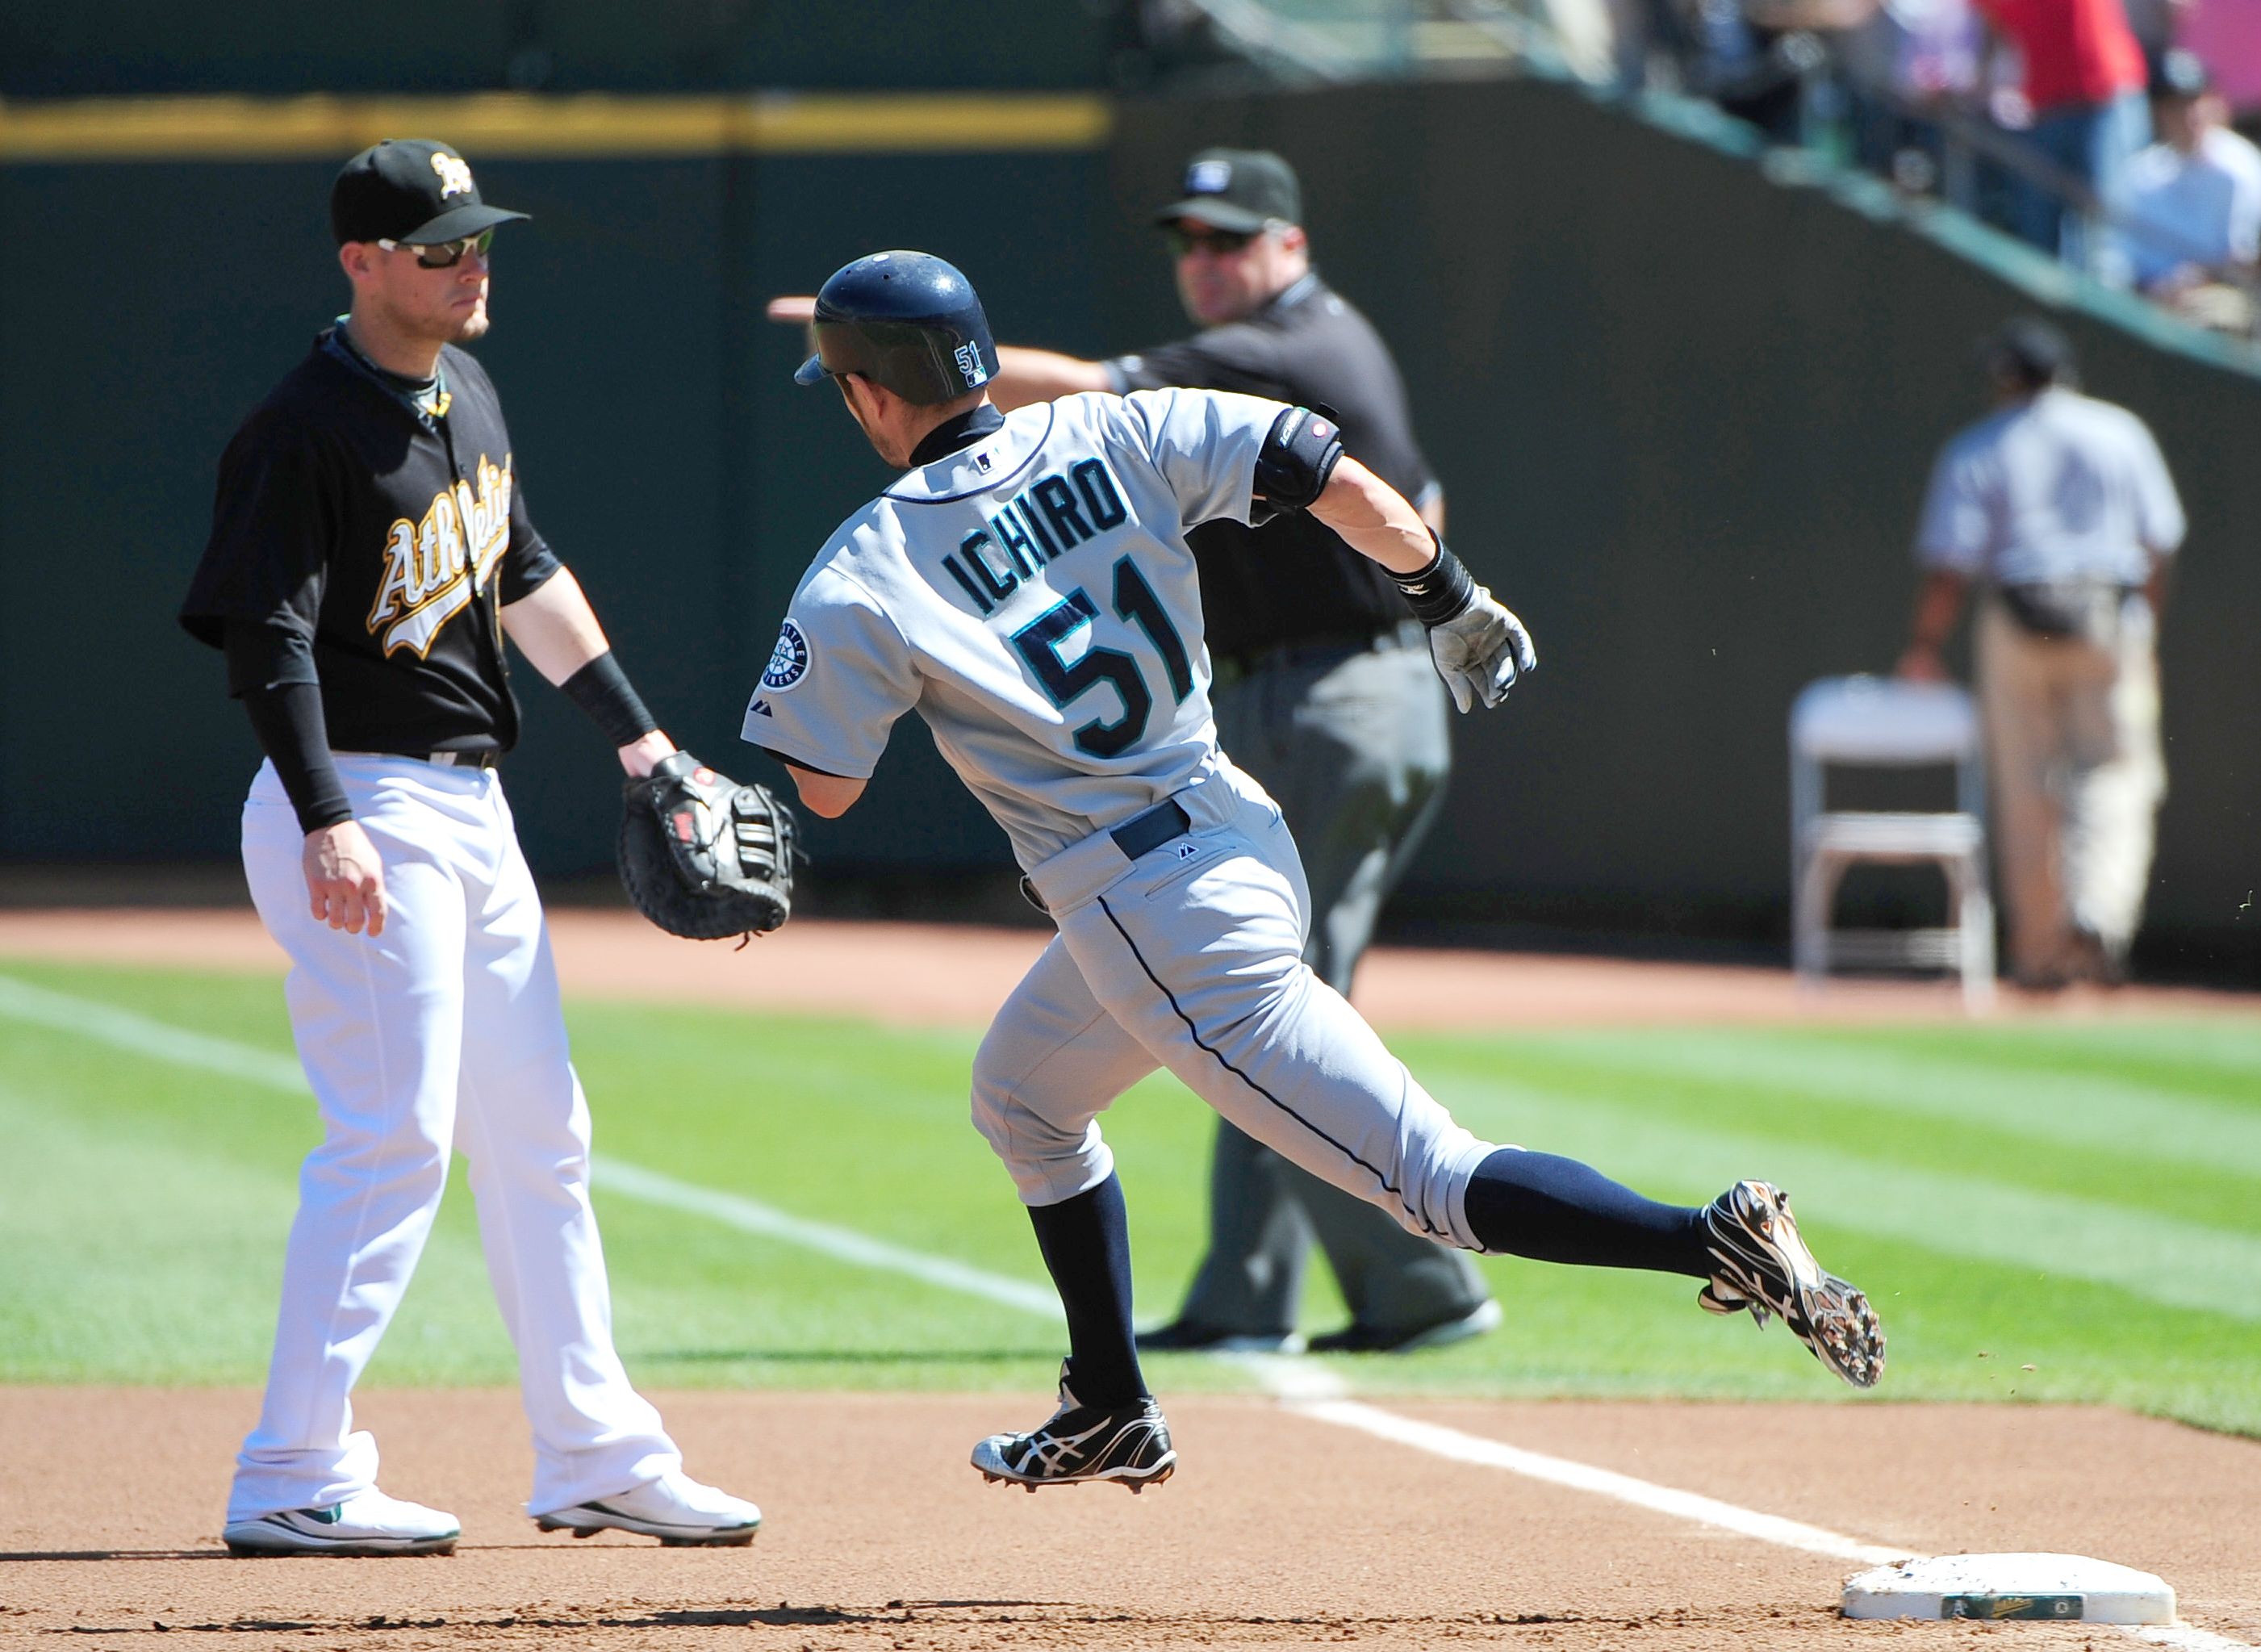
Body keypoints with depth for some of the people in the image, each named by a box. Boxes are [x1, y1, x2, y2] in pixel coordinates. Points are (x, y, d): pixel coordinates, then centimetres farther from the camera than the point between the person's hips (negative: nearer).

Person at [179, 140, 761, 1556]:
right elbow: (267, 638, -22)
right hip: (362, 812, -9)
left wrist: (635, 733, 23)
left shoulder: (467, 393, 11)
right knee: (395, 1133, -14)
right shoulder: (310, 430, -16)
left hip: (470, 807, 9)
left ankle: (597, 1454, 21)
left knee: (540, 1136, 13)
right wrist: (324, 826, -32)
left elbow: (525, 574, 23)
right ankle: (295, 1478, -11)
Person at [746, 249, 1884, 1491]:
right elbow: (1343, 483, -5)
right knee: (1020, 1096, 30)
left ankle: (1720, 1244, -26)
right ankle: (1109, 1418, 38)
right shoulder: (1113, 439, 3)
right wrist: (1451, 600, 10)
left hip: (1161, 929, -8)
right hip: (1245, 841, 8)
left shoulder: (859, 584, -9)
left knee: (1435, 1180, -8)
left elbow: (820, 794, -2)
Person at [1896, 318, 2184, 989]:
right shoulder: (2120, 433, 5)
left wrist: (1923, 649, 0)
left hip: (2015, 626, 0)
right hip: (2110, 624, 0)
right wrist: (2142, 627, 15)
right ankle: (2099, 913, -20)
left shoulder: (1975, 450, 0)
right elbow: (2158, 543, 5)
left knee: (2026, 790, 9)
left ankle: (2038, 952, 11)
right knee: (2117, 776, 4)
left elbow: (1949, 563, -8)